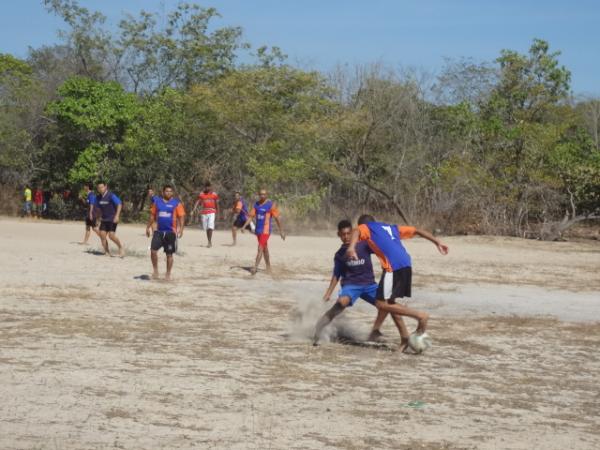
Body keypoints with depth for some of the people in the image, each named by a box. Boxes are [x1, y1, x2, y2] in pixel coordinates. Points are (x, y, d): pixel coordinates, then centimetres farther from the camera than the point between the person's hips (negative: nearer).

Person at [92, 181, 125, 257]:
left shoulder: (111, 196, -15)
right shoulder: (98, 197, 5)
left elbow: (119, 204, -22)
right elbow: (93, 205, 24)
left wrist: (117, 215, -29)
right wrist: (91, 213, 17)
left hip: (112, 219, -6)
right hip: (104, 219, 6)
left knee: (111, 235, -16)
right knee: (102, 235, -6)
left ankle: (120, 247, 9)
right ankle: (107, 252, 4)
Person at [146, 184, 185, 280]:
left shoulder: (176, 203, -3)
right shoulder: (157, 202, 6)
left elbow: (181, 217, -5)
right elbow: (152, 215, 15)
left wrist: (181, 229, -16)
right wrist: (148, 227, 12)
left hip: (171, 232, -2)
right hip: (158, 231, 2)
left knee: (169, 254, 5)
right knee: (153, 250, -12)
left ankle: (168, 274, 16)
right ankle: (155, 270, 7)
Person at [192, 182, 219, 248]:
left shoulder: (214, 194, 4)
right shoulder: (201, 194, 4)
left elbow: (217, 204, 13)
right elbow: (197, 202, -1)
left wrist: (217, 212, 15)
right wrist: (194, 210, -13)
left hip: (211, 212, -2)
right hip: (204, 212, 2)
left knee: (210, 227, -17)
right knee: (206, 228, 7)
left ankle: (209, 241, -14)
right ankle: (209, 242, 20)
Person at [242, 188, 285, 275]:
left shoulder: (271, 205, -8)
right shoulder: (256, 204, 9)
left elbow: (277, 218, -7)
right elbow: (251, 216, 8)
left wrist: (281, 231, -6)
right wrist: (244, 226, -3)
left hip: (266, 230, -7)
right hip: (258, 229, 7)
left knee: (260, 248, -14)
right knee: (264, 248, 17)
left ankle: (255, 267, -18)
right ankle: (268, 267, 28)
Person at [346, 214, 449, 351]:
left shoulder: (365, 227, 14)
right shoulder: (391, 227, 31)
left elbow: (357, 232, -11)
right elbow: (417, 231, 31)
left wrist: (351, 248, -31)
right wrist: (438, 242, 33)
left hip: (393, 267, -7)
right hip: (406, 265, 8)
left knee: (382, 304, -4)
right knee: (387, 301, 18)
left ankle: (420, 315, -9)